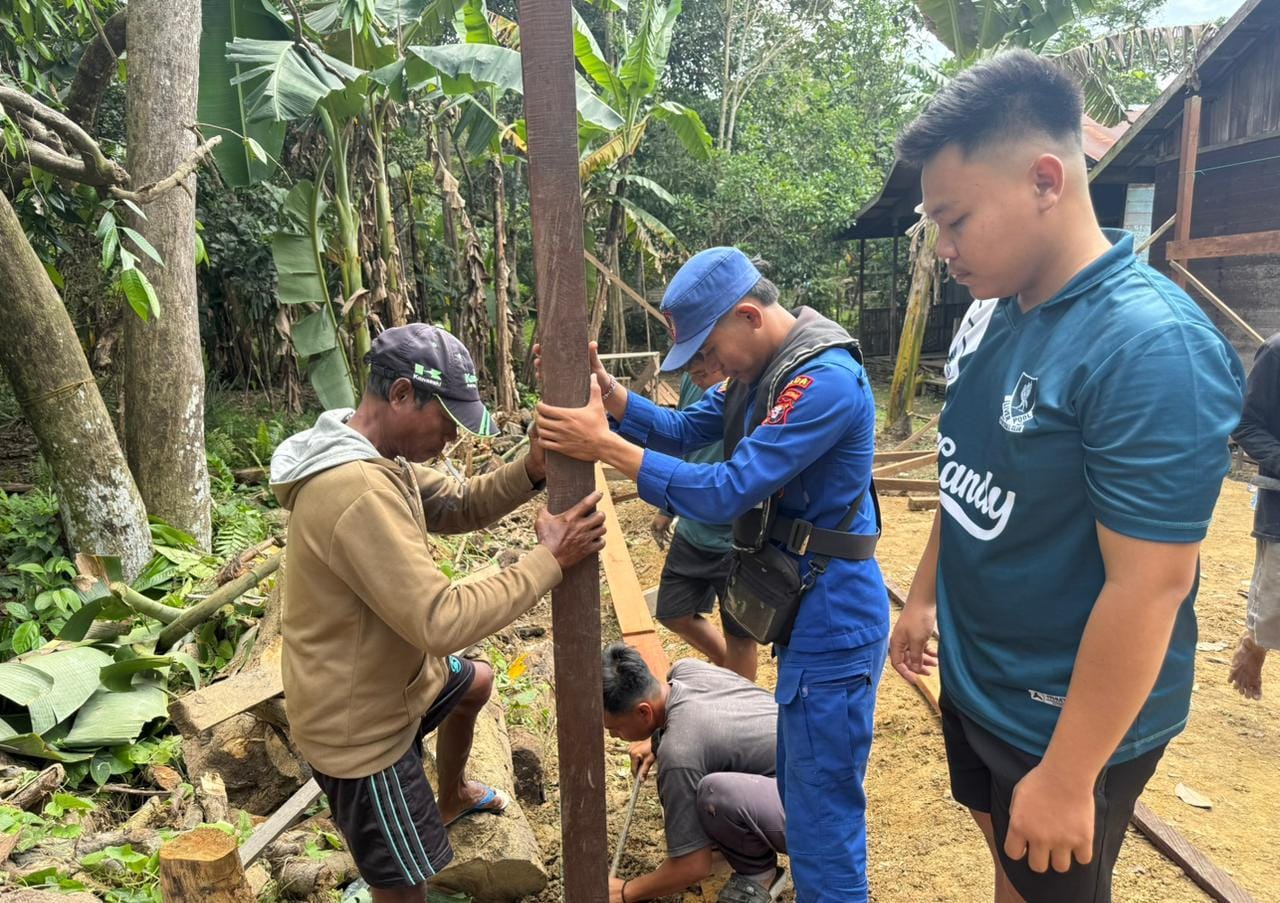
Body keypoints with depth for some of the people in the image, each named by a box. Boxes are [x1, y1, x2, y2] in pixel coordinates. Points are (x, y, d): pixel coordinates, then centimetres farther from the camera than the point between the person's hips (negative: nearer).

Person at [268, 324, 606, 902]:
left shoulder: (372, 455, -3)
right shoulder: (359, 491, -36)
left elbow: (458, 505, 3)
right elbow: (441, 622, -36)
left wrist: (531, 470, -15)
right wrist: (550, 560, -28)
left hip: (390, 674, 10)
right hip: (359, 723, -10)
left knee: (477, 683, 34)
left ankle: (452, 799, 57)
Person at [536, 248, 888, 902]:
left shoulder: (826, 380, -24)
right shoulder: (763, 368, 6)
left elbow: (726, 491, -28)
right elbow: (682, 430, 7)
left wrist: (604, 444, -26)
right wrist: (603, 387, -9)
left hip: (832, 622, -10)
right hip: (806, 612, 10)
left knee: (822, 812, 5)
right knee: (800, 787, 26)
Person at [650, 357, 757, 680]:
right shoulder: (691, 382, -4)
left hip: (736, 540, -7)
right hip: (691, 530, 7)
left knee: (738, 634, 12)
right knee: (674, 615, 19)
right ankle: (727, 669, 44)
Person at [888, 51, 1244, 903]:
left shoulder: (1152, 346, -27)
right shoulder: (994, 311, -1)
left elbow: (1150, 585, -27)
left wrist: (1068, 775, -22)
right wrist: (925, 594, 15)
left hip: (1066, 720, -7)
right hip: (973, 681, 7)